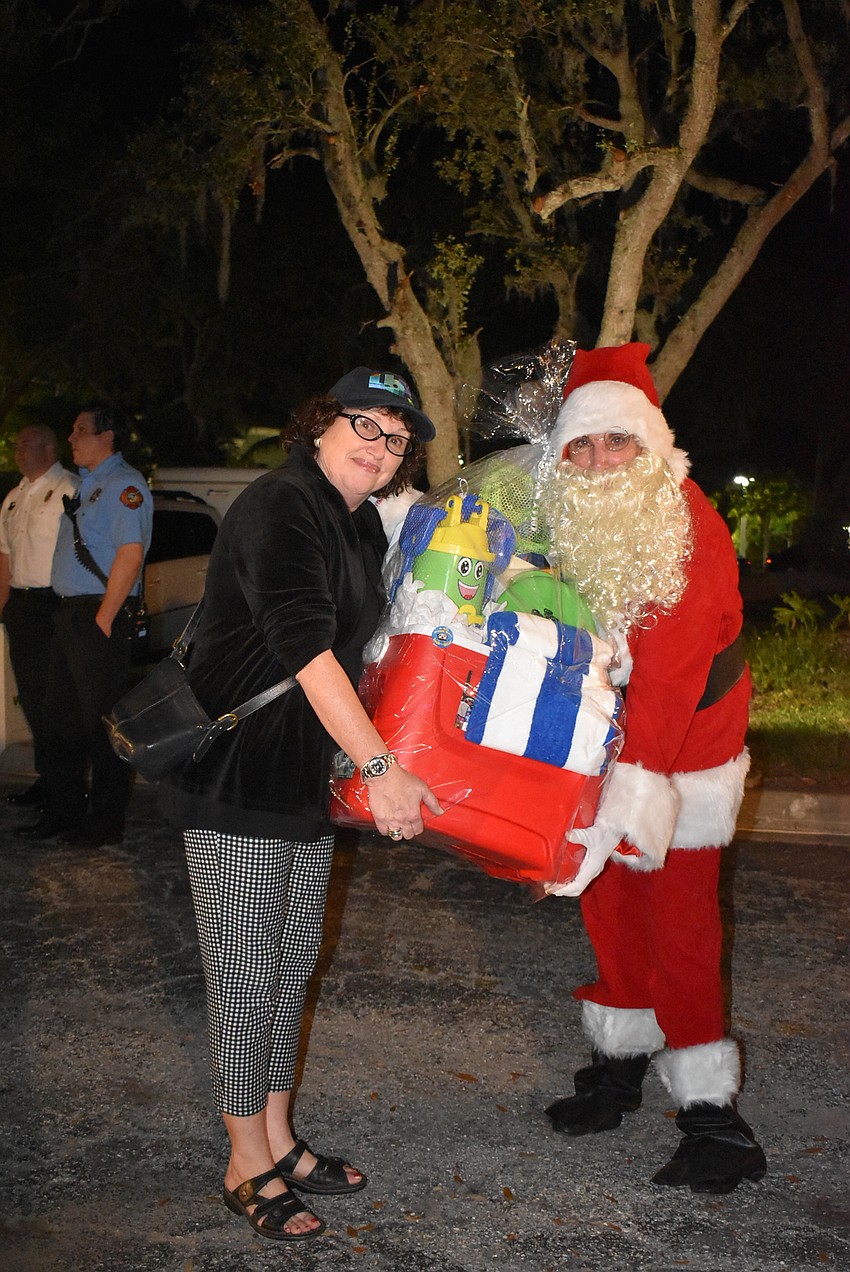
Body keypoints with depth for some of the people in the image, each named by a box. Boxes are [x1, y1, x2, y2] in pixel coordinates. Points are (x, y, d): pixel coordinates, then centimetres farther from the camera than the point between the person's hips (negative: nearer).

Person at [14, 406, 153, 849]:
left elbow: (130, 553, -20)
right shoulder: (85, 484, 19)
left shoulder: (123, 484, -11)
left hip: (99, 616, -10)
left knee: (101, 721, -3)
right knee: (61, 716, 14)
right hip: (69, 613, 10)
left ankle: (105, 824, 6)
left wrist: (103, 619, -22)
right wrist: (70, 614, 13)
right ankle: (62, 811, 25)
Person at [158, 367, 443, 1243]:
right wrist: (379, 767, -32)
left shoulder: (364, 525, 12)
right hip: (236, 775, -9)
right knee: (247, 972, 0)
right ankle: (246, 1166, 16)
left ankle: (277, 1138, 30)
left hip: (310, 771, 9)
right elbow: (305, 646, -28)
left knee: (294, 963, 15)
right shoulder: (280, 508, -17)